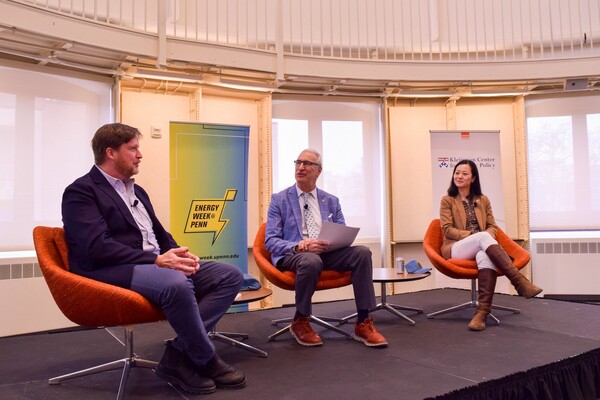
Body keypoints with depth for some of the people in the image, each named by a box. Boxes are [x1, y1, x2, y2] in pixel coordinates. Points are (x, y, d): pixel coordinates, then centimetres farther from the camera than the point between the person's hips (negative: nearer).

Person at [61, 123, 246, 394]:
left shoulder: (137, 191, 23)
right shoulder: (81, 192, -3)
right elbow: (98, 248, -18)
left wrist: (180, 255, -1)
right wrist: (157, 260, -23)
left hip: (158, 266, 9)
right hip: (116, 272, -8)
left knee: (231, 275, -7)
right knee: (176, 284, -39)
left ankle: (179, 355, -15)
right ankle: (206, 360, -13)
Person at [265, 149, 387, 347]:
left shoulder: (331, 201, 16)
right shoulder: (279, 200, 5)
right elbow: (271, 241, -3)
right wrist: (299, 246, -22)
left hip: (328, 253, 4)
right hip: (292, 255, -3)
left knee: (362, 252, -24)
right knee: (311, 260, -39)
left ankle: (363, 323, -16)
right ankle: (300, 322, -13)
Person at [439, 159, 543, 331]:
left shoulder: (483, 200, 20)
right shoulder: (447, 200, 9)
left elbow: (493, 226, 14)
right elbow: (447, 229, -2)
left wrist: (486, 237, -11)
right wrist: (472, 235, -16)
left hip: (481, 248, 2)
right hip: (456, 248, -2)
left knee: (485, 256, -39)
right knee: (483, 237, -36)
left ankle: (483, 310, -49)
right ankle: (520, 282, -43)